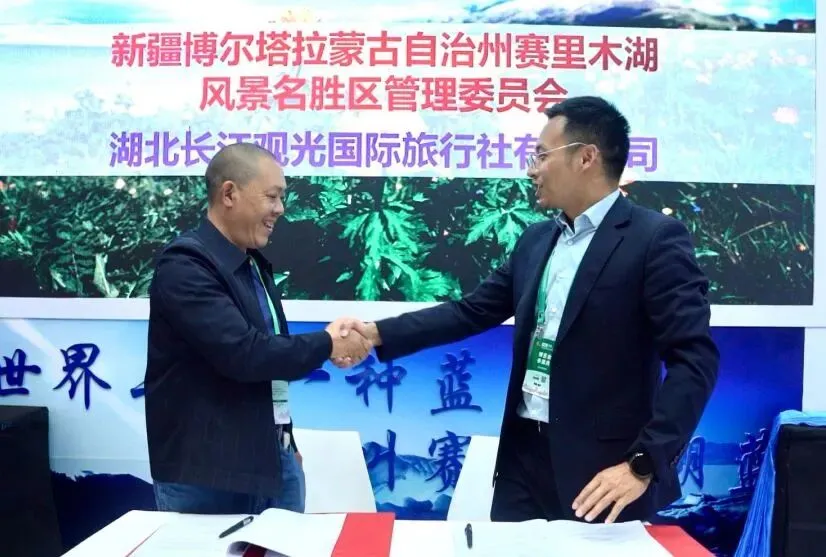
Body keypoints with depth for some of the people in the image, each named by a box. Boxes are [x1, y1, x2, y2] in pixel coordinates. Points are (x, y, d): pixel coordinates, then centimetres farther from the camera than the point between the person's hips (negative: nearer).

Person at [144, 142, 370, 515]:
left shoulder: (254, 263, 11)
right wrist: (327, 344, -14)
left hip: (273, 459, 8)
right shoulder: (185, 265, -17)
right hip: (207, 475, -8)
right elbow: (243, 353, -26)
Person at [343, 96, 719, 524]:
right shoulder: (536, 240, 11)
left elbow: (694, 359, -16)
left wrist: (644, 463, -21)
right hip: (524, 455, 6)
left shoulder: (655, 239, -11)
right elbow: (472, 312, 11)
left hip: (601, 468, -6)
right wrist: (379, 333, 3)